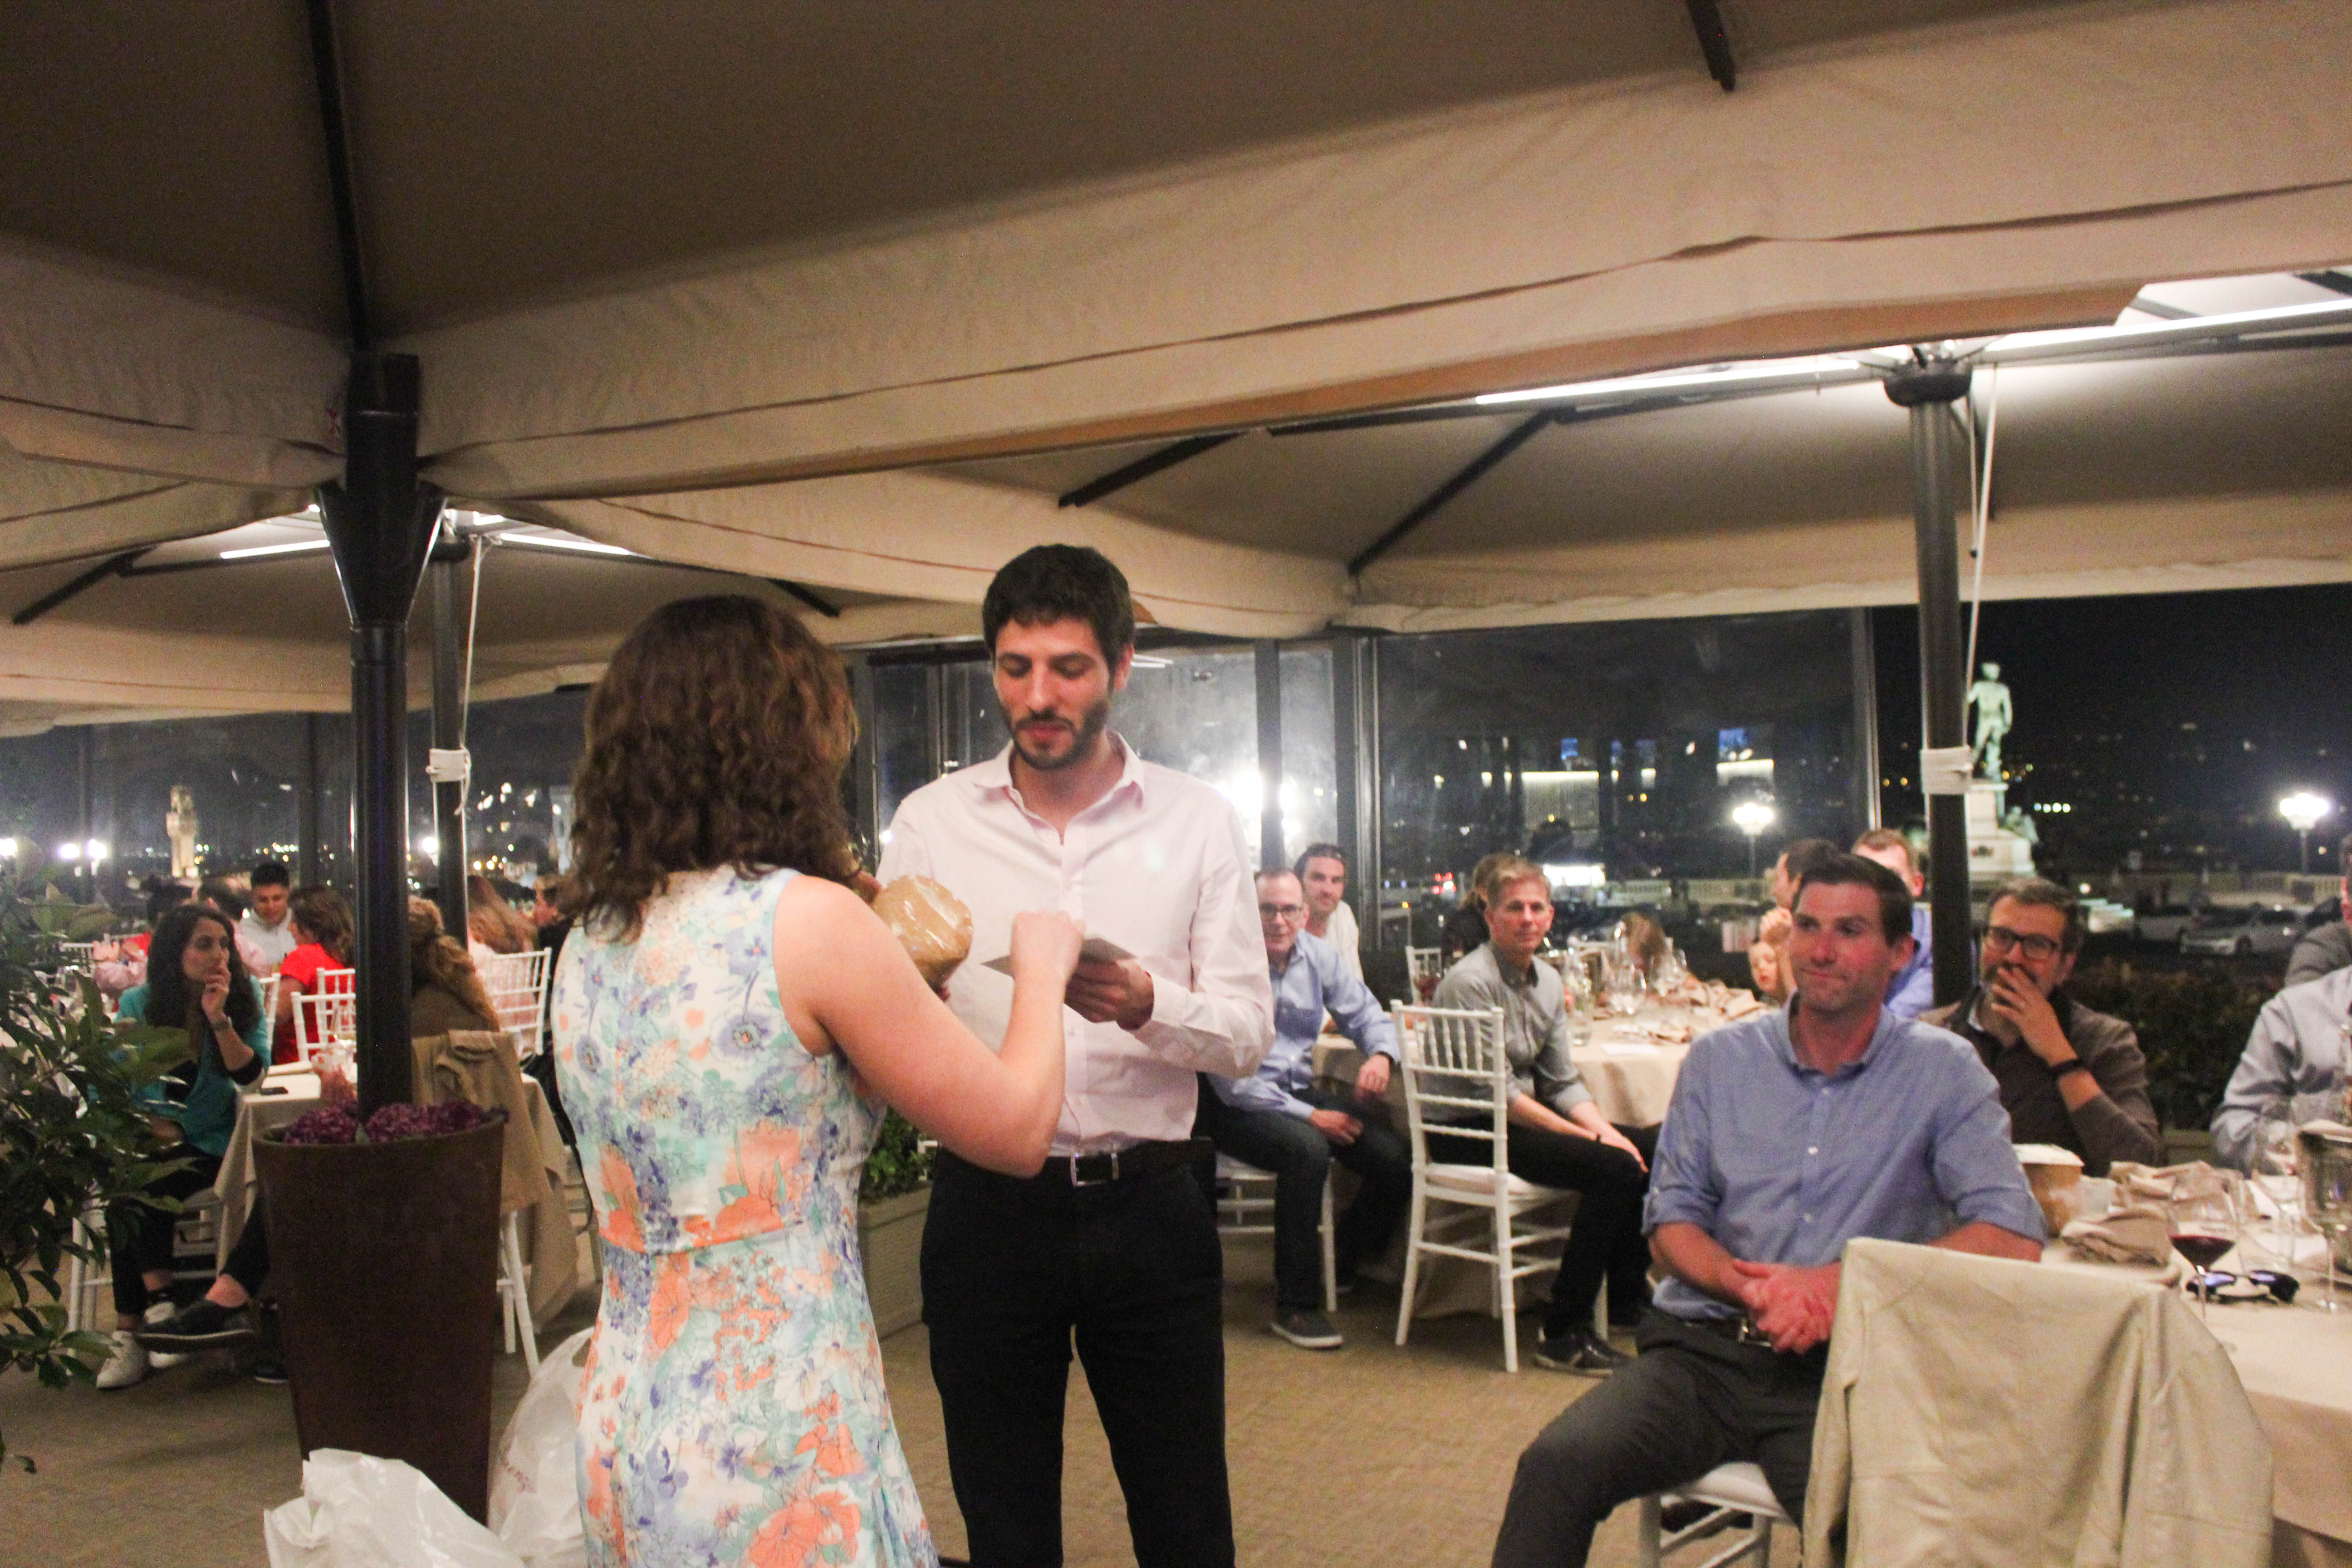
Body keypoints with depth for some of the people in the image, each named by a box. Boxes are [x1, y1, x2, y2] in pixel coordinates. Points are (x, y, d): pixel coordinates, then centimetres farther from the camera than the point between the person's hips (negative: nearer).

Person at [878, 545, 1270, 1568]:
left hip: (1149, 1208, 0)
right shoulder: (932, 820, 2)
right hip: (988, 1207, 0)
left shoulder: (1197, 821, 1)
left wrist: (1146, 1007, -24)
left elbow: (1249, 1032, -3)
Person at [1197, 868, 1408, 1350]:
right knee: (1307, 1149, -35)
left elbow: (1368, 1015, 11)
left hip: (1300, 1090, 6)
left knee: (1395, 1158, -12)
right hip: (1234, 1104, -6)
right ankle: (1295, 1305, -19)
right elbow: (1229, 1079, -18)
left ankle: (1341, 1264, 17)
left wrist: (1381, 1054, -14)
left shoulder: (1319, 956, 2)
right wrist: (1309, 1115, -21)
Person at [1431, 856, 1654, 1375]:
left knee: (1650, 1146, -1)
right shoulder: (1470, 981, -17)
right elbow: (1499, 1093, -20)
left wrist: (1605, 1129, -8)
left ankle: (1627, 1295, 16)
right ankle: (1564, 1334, -16)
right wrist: (1591, 1138, -20)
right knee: (1615, 1168, -23)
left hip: (1524, 1115, 9)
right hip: (1467, 1133, -9)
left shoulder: (1548, 982, 10)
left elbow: (1563, 1082, 11)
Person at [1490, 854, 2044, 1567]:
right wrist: (1745, 1285, -13)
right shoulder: (1718, 1059, 9)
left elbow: (2013, 1238, -6)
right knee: (1556, 1464, -24)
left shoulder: (1943, 1071, 3)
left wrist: (1844, 1281, -15)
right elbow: (1671, 1221, 9)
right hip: (1703, 1350, 2)